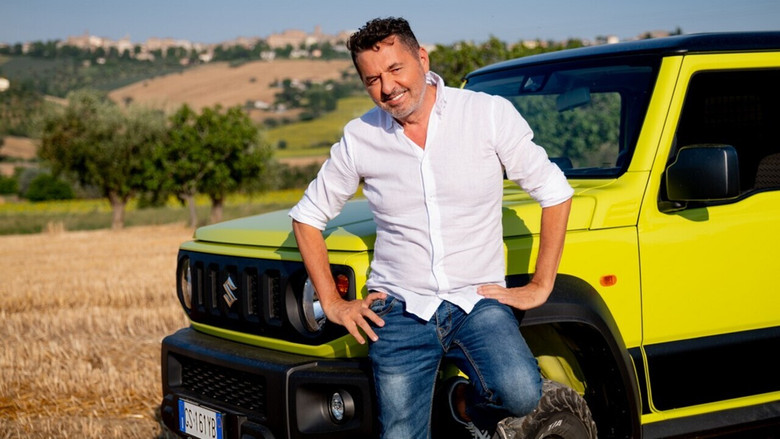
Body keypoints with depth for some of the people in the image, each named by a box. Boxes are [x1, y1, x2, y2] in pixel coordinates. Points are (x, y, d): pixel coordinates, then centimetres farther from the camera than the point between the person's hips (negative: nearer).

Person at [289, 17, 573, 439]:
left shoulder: (489, 113, -4)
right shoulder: (360, 138, 2)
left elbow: (554, 192, 1)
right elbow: (307, 216, 12)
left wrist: (540, 286, -2)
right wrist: (332, 303, 5)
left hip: (478, 301, -1)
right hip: (399, 312, 2)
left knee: (521, 394, -26)